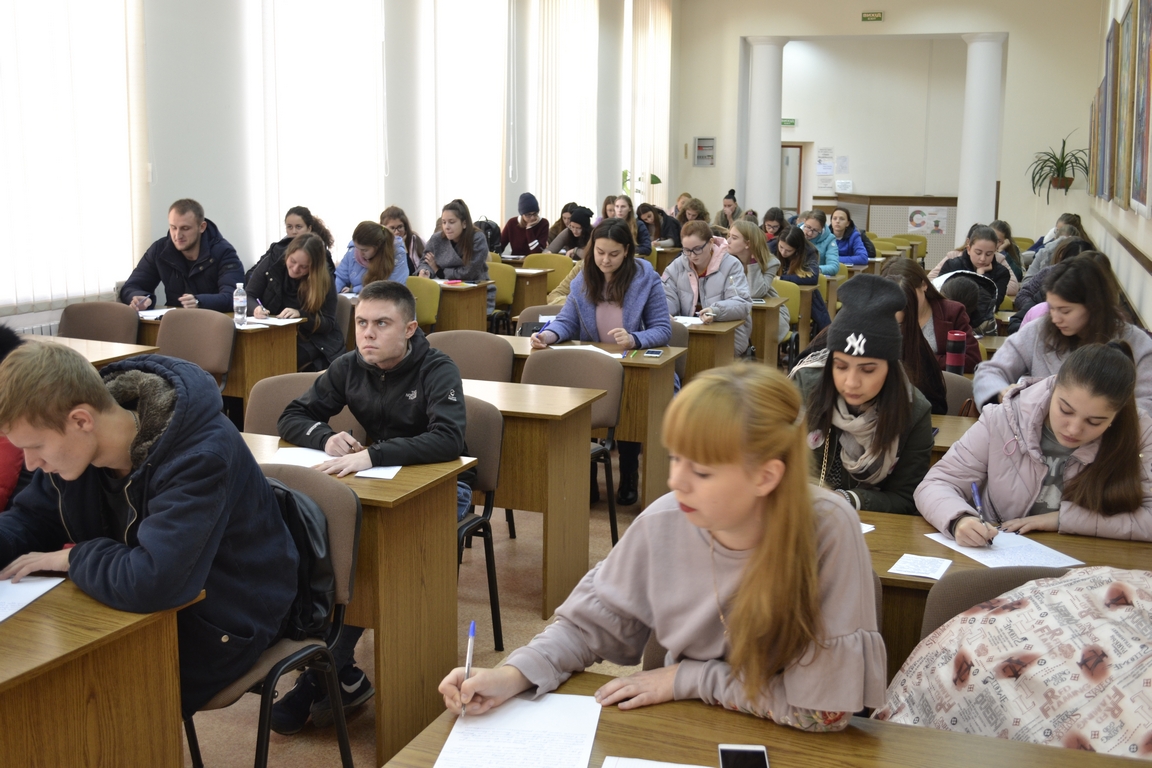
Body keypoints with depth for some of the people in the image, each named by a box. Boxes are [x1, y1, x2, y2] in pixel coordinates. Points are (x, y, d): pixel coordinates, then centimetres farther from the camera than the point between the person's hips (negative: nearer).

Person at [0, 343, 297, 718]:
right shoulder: (72, 442, -8)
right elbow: (32, 518, 8)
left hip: (221, 620, -7)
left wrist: (74, 558, -23)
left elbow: (151, 583, -41)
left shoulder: (201, 456, -33)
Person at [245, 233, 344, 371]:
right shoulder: (271, 263, -4)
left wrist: (300, 314, -25)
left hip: (308, 341, -3)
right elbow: (248, 296, 2)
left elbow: (328, 323, -7)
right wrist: (255, 308, -22)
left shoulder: (325, 281, -8)